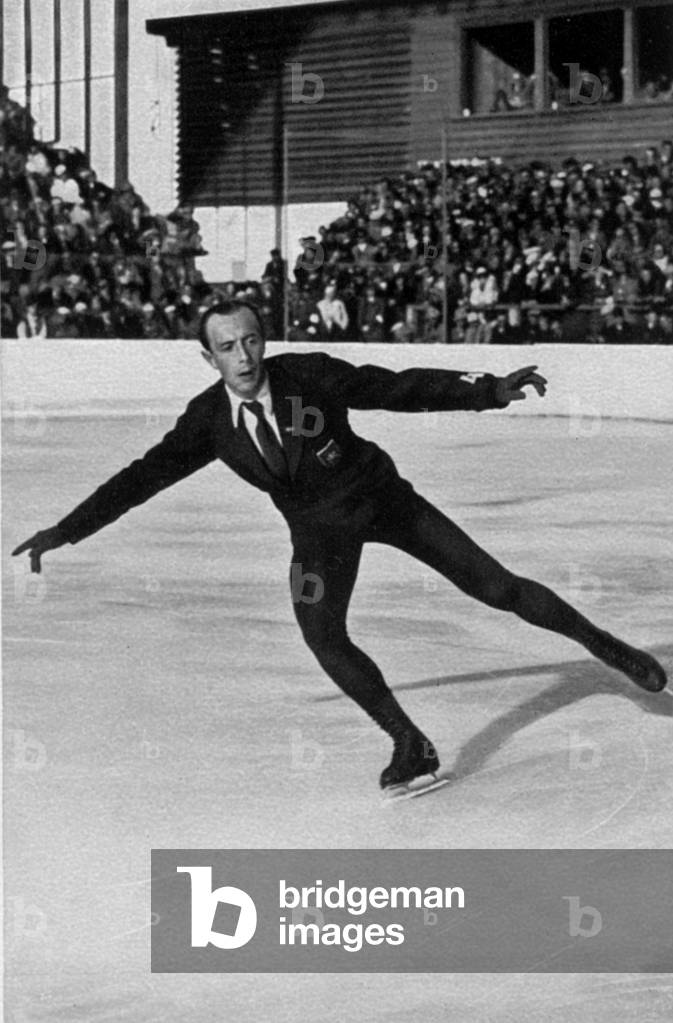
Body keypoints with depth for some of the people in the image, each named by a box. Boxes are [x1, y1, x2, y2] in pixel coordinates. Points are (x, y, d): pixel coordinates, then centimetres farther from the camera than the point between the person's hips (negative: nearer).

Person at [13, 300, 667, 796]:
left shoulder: (311, 375, -22)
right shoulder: (208, 421, -14)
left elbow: (400, 389, -18)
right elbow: (142, 478, -12)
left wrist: (486, 391, -26)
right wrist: (63, 531, -17)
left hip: (381, 500, -2)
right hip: (318, 530, 2)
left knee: (491, 585, -3)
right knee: (321, 634, -19)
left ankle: (603, 645, 17)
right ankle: (409, 744, -7)